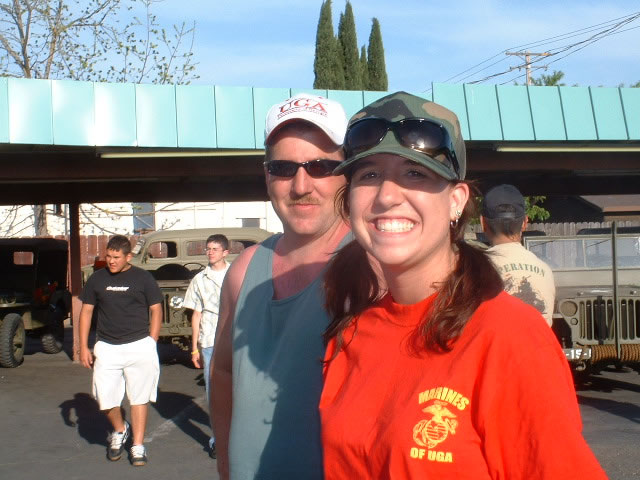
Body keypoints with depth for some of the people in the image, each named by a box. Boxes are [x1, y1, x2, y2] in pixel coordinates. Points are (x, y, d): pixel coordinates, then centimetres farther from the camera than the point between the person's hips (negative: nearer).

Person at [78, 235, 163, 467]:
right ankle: (119, 430, 30)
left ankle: (138, 446, 13)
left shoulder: (143, 278, 0)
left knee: (139, 398, 2)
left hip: (139, 346, -2)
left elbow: (156, 310, 4)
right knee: (105, 399, 1)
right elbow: (86, 311, 11)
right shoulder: (97, 279, 6)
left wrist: (151, 343, -2)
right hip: (106, 347, 2)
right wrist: (83, 347, 6)